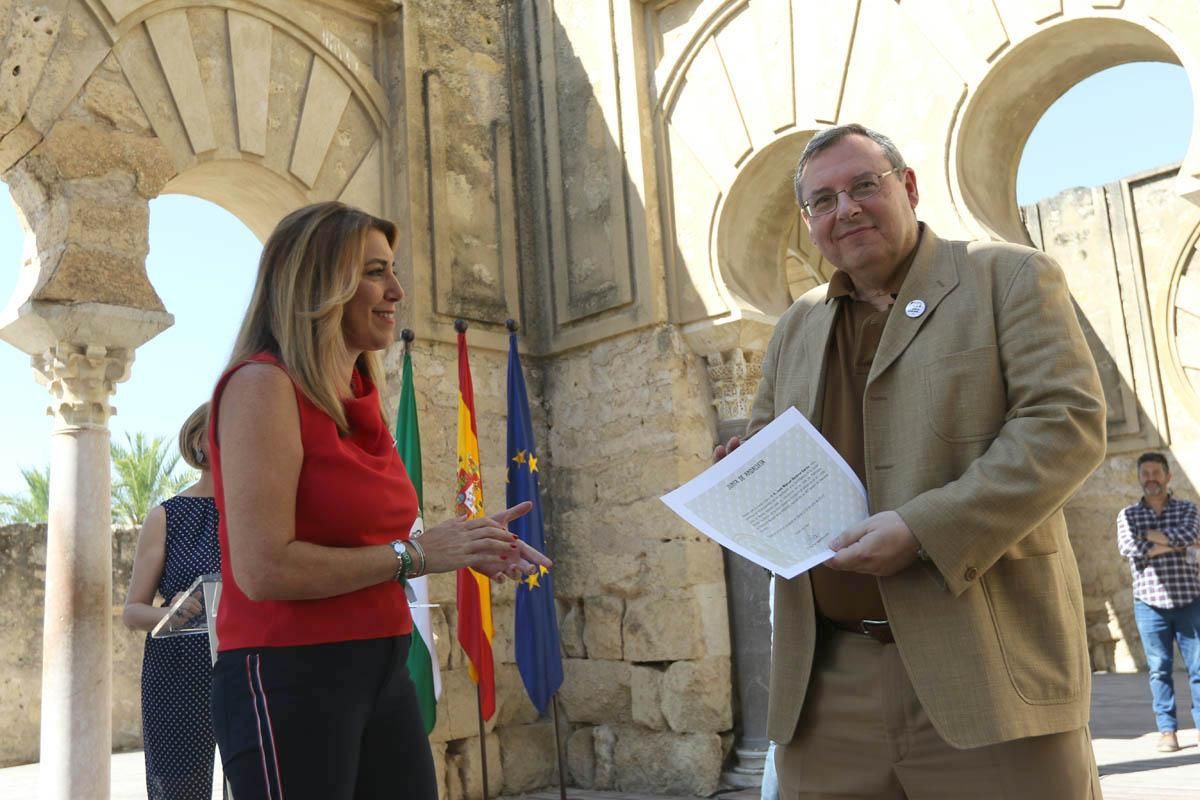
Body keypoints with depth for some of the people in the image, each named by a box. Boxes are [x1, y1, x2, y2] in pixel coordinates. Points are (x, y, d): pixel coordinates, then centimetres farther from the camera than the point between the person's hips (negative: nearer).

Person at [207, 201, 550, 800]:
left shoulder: (355, 395, 11)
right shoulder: (263, 385, -14)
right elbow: (264, 569, -21)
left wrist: (459, 543, 0)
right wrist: (414, 554, -16)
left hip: (381, 670, 8)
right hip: (289, 679, -8)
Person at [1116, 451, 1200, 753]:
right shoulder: (1128, 515, 7)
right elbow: (1129, 548, -11)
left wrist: (1149, 535, -8)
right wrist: (1173, 544, -11)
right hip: (1150, 603, 0)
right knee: (1159, 670, 3)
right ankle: (1167, 730, 9)